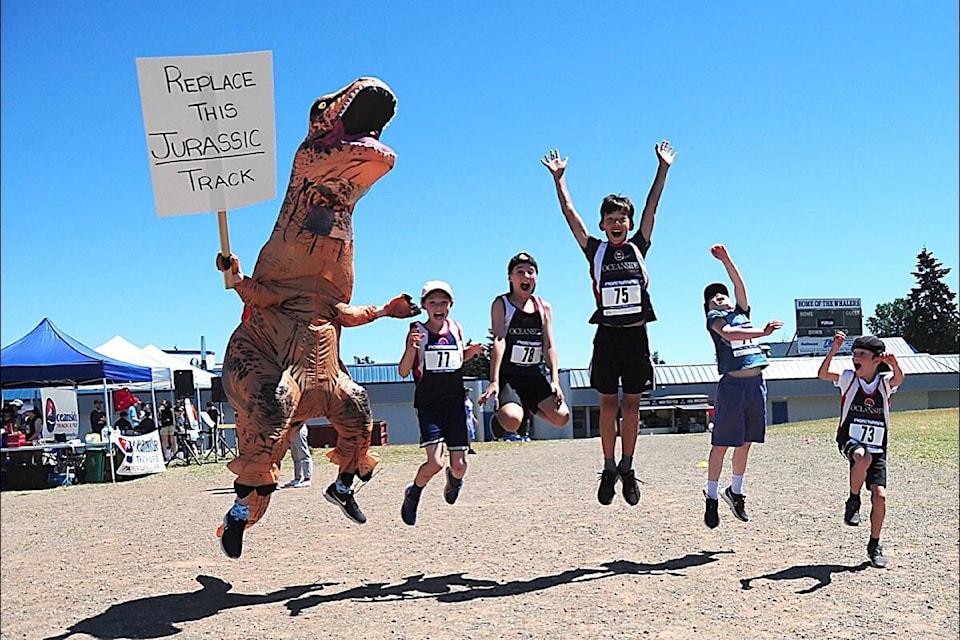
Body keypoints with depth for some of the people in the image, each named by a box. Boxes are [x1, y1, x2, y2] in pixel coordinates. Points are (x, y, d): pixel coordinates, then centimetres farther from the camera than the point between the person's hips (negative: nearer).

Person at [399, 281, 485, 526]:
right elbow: (403, 372, -11)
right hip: (428, 404, -3)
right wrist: (411, 348, -28)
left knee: (459, 464, 2)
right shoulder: (417, 332, -7)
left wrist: (471, 351, 1)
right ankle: (413, 494, 15)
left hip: (455, 403, 4)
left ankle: (453, 478, 40)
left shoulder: (456, 328, 4)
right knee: (435, 462, -16)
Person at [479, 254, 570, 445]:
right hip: (506, 375, -5)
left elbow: (549, 346, 6)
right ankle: (499, 409, 11)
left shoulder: (544, 307, 9)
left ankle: (529, 406, 20)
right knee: (512, 422, -28)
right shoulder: (501, 304, -5)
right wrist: (494, 381, -22)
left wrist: (555, 380, -5)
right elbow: (498, 342, -15)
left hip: (533, 376, 5)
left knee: (561, 417, -11)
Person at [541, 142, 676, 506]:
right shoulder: (596, 251, 4)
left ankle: (627, 470, 16)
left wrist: (663, 168, 6)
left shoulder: (638, 247, 9)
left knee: (631, 405, 7)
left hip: (636, 336, 1)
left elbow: (651, 208, 7)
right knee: (608, 405, 4)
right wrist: (558, 178, 0)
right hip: (607, 336, -1)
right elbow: (570, 213, 2)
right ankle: (609, 469, 14)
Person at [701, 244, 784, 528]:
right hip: (732, 384, -6)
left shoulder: (741, 313, 19)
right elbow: (728, 334, -18)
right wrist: (763, 332, -24)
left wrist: (726, 259, 6)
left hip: (757, 382, 6)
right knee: (721, 444, 0)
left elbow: (739, 284, 12)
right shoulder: (714, 318, 2)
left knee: (745, 443, 13)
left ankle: (735, 492, 27)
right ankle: (712, 497, 9)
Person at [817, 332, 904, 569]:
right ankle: (853, 501, -10)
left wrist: (894, 364, -47)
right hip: (850, 441, -2)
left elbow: (898, 380, -25)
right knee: (863, 458, -37)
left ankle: (874, 545, 12)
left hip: (877, 447, 2)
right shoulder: (849, 378, -3)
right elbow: (822, 374, -18)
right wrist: (834, 350, -31)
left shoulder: (884, 382, -2)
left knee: (880, 496, -8)